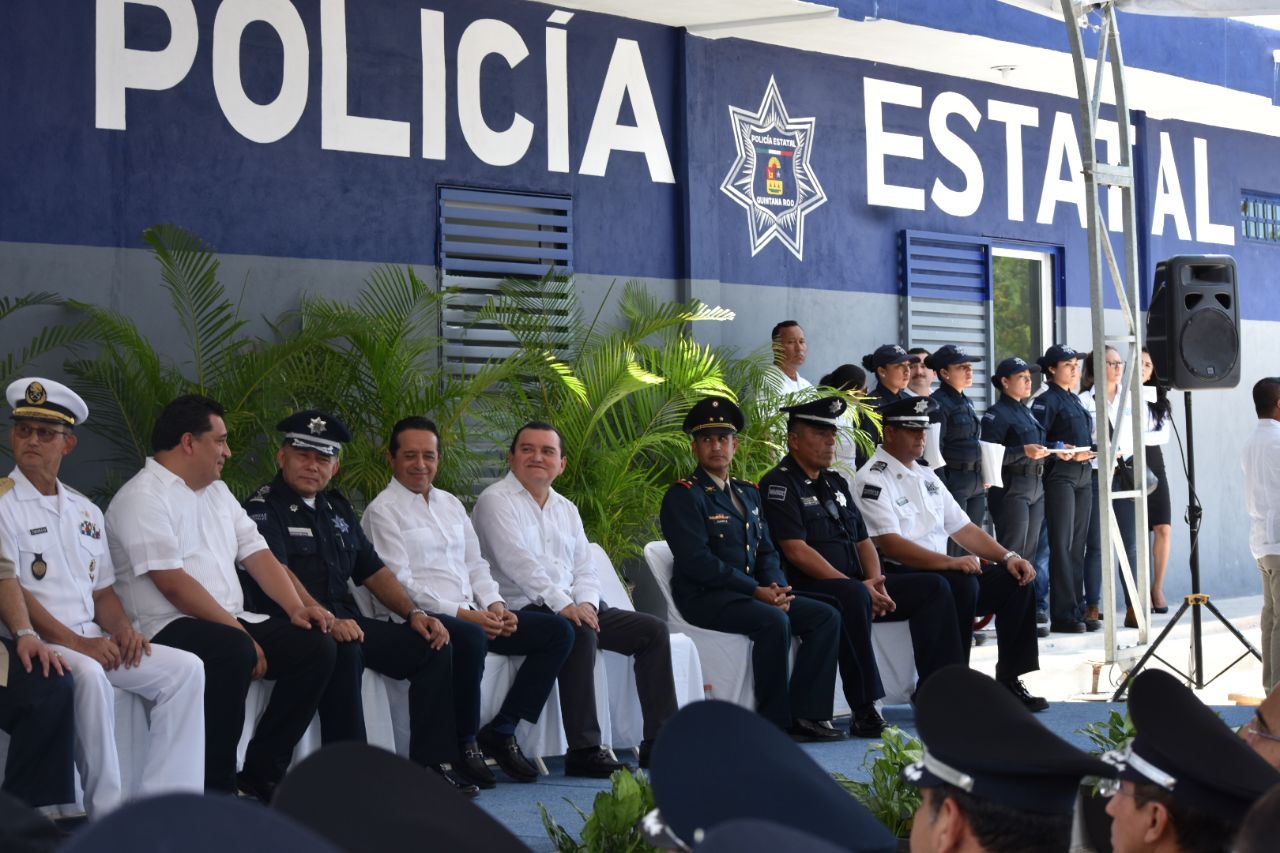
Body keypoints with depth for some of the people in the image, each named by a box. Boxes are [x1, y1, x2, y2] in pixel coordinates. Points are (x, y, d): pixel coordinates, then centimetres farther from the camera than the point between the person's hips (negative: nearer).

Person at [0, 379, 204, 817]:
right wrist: (74, 642, -18)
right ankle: (106, 813, -25)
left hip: (91, 640, 7)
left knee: (185, 668, -12)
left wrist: (122, 629, -3)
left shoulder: (85, 511, 18)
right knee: (89, 676, -37)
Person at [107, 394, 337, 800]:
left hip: (229, 623, 9)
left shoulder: (217, 492, 19)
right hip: (165, 628, -9)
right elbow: (174, 584, -18)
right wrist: (239, 632, -20)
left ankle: (261, 772, -4)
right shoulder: (143, 498, -9)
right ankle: (216, 786, -26)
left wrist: (295, 607, -3)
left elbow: (256, 553, 15)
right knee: (234, 651, -37)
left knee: (316, 645, -8)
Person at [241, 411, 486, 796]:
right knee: (344, 651, -38)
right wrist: (325, 620, -31)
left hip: (347, 622, 8)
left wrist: (414, 612, 6)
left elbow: (373, 569, 22)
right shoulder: (263, 508, -2)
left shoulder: (337, 508, 22)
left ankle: (429, 765, -9)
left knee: (436, 645, -6)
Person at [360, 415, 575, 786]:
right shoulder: (383, 510, -2)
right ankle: (465, 744, -20)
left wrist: (494, 604, 0)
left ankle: (501, 731, -5)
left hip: (472, 616, 8)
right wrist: (461, 613, -18)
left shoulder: (451, 504, 22)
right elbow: (400, 583, -11)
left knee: (558, 630, -5)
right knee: (471, 637, -40)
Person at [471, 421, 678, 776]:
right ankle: (584, 751, -33)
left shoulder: (566, 509, 21)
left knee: (653, 630, -5)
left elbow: (584, 568, 15)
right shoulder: (496, 501, -3)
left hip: (574, 609, 8)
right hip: (522, 610, -8)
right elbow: (518, 563, -16)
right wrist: (562, 604, -25)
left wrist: (586, 603, -8)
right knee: (580, 634, -36)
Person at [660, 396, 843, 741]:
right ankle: (775, 723, -21)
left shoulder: (747, 493, 19)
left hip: (752, 592, 8)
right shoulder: (683, 496, -7)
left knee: (826, 617, -7)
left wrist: (776, 588, -6)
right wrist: (755, 591, -19)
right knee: (773, 621, -32)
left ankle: (804, 713, -9)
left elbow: (766, 551, 16)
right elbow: (698, 562, -17)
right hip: (704, 598, -8)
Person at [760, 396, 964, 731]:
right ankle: (864, 712, -37)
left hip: (859, 587, 9)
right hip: (808, 589, -9)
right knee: (853, 597, -40)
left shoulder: (836, 483, 22)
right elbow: (797, 551, -16)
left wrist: (875, 583, -3)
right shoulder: (779, 485, -5)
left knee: (934, 587, -4)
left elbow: (863, 540, 19)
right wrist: (858, 587, -19)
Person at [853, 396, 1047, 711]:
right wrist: (950, 562, -29)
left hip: (943, 570, 9)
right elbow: (890, 544, -20)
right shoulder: (872, 480, -8)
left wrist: (1008, 556, 3)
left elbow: (962, 528, 19)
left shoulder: (926, 476, 20)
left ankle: (1009, 680, -2)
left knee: (1017, 579, -5)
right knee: (962, 585, -33)